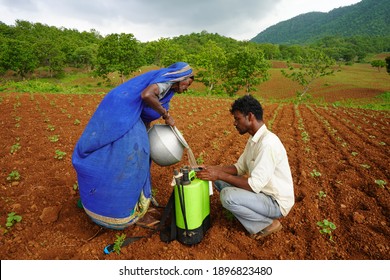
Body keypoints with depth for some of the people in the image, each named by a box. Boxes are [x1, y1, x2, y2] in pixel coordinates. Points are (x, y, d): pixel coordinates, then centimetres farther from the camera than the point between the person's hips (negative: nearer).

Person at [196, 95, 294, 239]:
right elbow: (239, 167, 8)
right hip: (262, 191, 9)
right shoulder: (254, 139, 3)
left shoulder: (267, 143, -28)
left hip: (276, 202, -9)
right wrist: (212, 169, -5)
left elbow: (254, 185, -30)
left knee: (228, 196, -28)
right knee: (219, 180, 3)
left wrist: (220, 175, -25)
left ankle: (268, 223, -4)